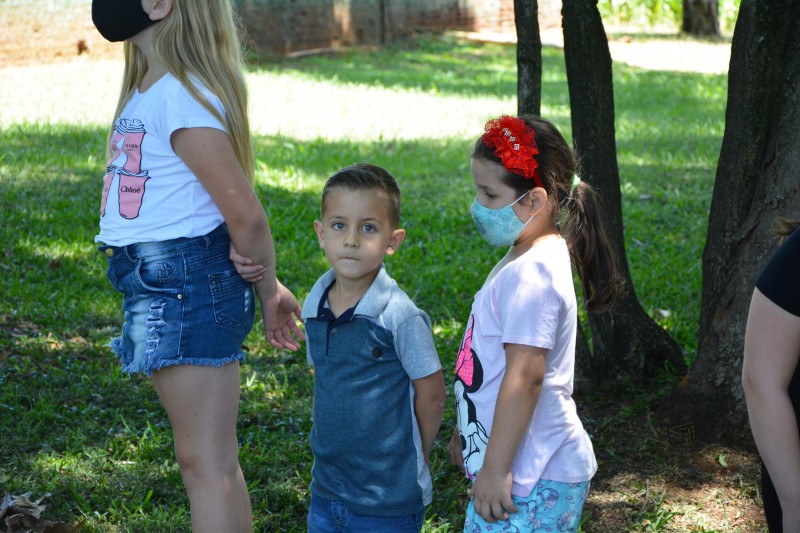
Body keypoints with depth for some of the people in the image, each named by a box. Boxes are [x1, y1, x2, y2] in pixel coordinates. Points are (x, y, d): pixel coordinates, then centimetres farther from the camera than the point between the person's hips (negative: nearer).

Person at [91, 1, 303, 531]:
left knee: (205, 461, -4)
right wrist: (265, 286, 10)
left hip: (186, 280, -10)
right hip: (159, 282, 10)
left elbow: (245, 213, -18)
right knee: (210, 457, 19)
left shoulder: (180, 94, -19)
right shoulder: (150, 85, 13)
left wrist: (267, 290, -4)